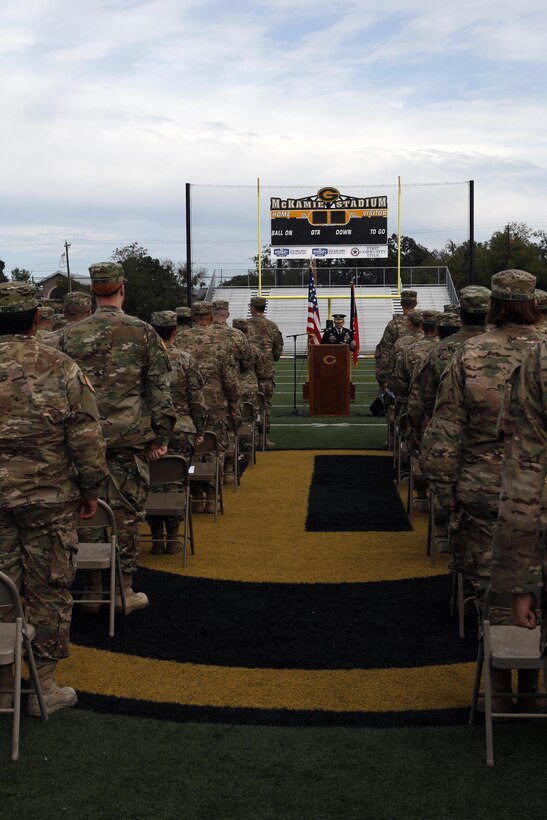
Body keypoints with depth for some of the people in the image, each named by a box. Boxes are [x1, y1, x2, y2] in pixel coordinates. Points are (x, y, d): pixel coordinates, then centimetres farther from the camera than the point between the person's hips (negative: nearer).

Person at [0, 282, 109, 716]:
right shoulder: (61, 368, -8)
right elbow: (87, 438, -8)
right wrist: (90, 490, 4)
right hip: (49, 499, -2)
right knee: (49, 590, 7)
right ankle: (44, 687, 14)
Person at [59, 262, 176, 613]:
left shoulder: (70, 335, 3)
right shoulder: (143, 332, -3)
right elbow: (160, 388, -4)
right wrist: (161, 436, 1)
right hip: (130, 437, -2)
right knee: (127, 512, 4)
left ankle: (92, 590, 15)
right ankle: (125, 590, 9)